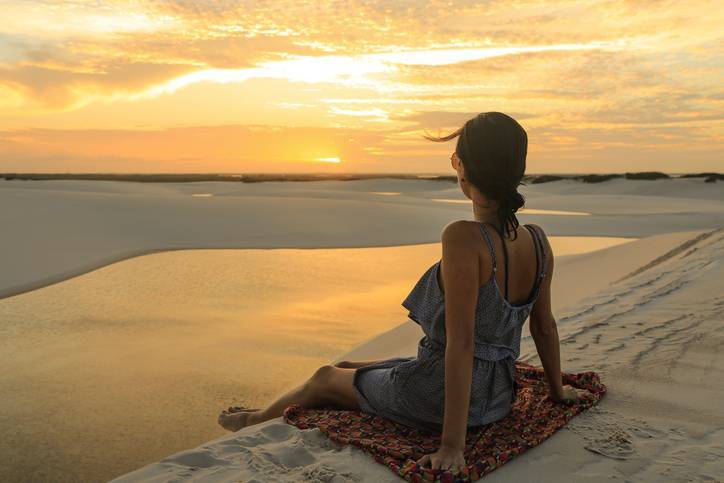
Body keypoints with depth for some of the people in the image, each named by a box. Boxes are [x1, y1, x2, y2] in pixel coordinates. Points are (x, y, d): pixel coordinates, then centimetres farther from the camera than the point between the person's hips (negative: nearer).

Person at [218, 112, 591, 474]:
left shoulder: (463, 237, -28)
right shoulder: (539, 242, -6)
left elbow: (461, 342, -30)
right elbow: (545, 326, 5)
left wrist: (452, 445, -24)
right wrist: (557, 390, 20)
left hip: (438, 399, -7)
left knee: (325, 377, 20)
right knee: (351, 367, 28)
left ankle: (259, 420, 49)